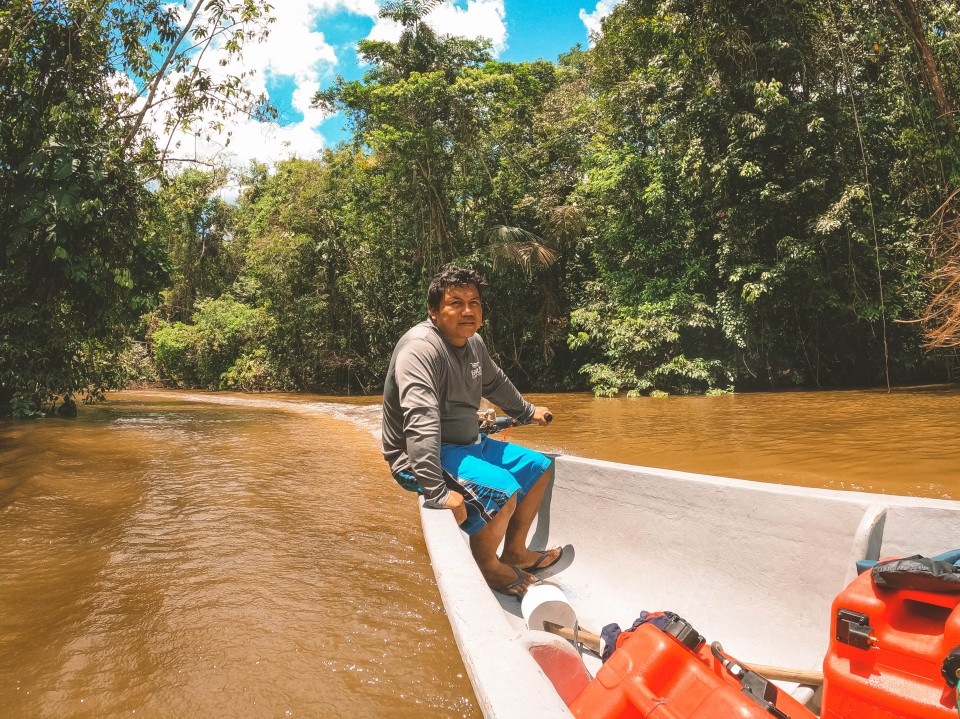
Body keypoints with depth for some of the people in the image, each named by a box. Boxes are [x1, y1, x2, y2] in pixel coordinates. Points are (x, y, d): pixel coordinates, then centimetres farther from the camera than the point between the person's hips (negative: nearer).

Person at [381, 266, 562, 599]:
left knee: (538, 467, 14)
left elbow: (495, 383, 25)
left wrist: (527, 411, 39)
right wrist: (436, 491, -42)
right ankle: (486, 566, 1)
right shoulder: (421, 348, -26)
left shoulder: (473, 342, 4)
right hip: (420, 457, -10)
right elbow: (420, 423, -36)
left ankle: (514, 552, 24)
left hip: (467, 443, 10)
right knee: (502, 489, -28)